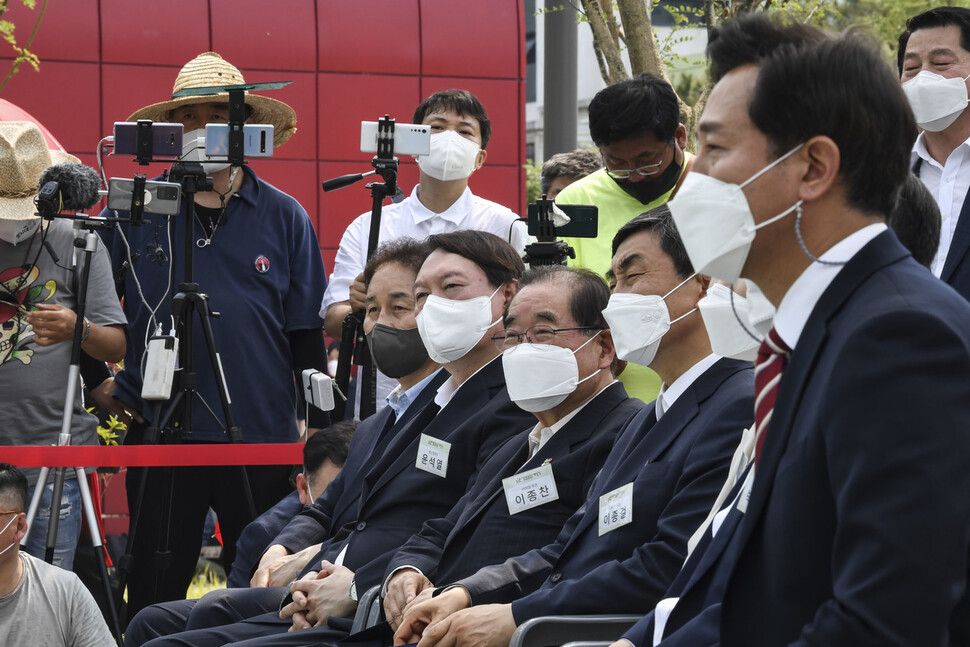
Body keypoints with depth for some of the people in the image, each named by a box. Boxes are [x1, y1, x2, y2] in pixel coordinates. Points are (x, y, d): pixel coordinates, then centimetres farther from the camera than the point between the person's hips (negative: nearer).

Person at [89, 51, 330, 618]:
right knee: (154, 596, 6)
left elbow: (307, 335, 6)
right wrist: (96, 380, 3)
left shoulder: (284, 217, 5)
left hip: (263, 434, 0)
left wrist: (319, 431, 3)